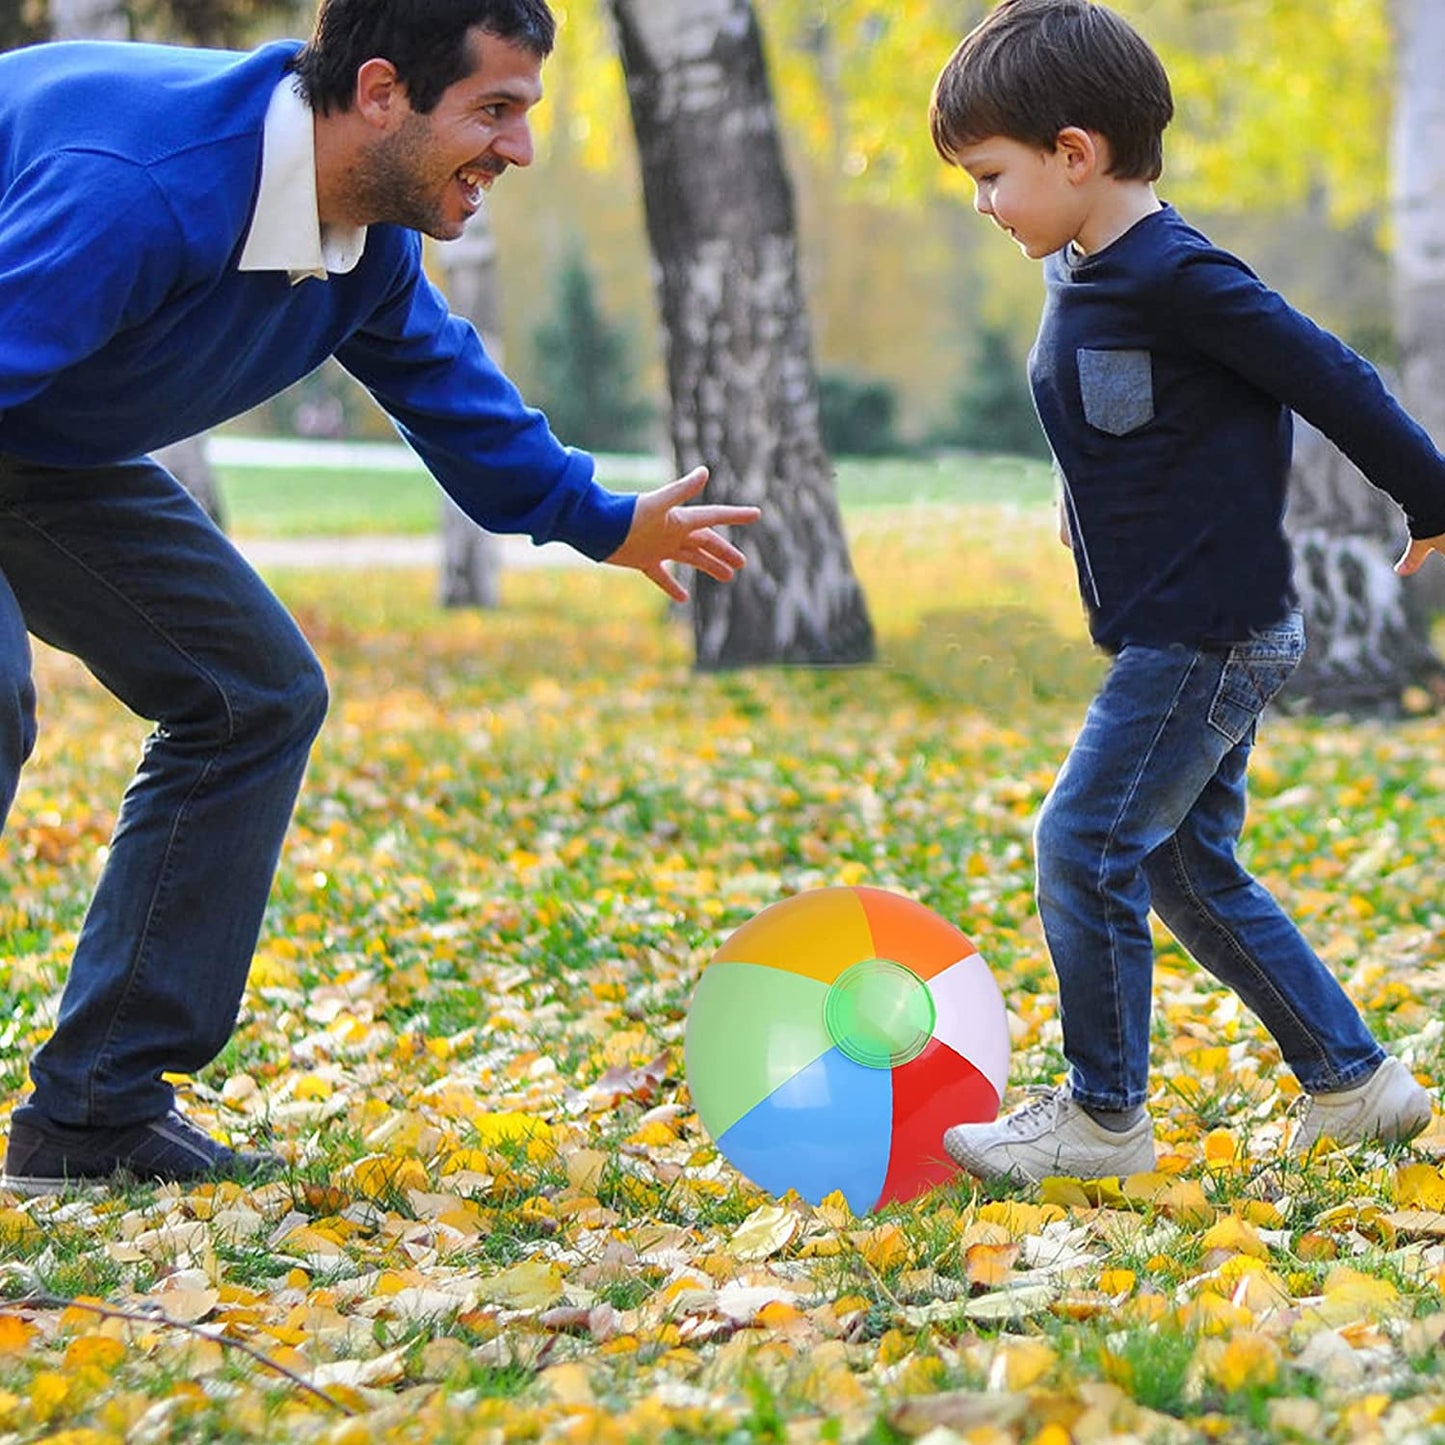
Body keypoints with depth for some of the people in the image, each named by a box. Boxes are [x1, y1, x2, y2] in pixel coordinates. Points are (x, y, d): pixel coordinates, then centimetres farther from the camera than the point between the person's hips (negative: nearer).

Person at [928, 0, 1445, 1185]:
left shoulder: (1175, 277, -20)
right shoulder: (1082, 276, 8)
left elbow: (1329, 379, -15)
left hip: (1209, 638, -10)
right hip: (1175, 634, 10)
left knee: (1087, 844, -8)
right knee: (1189, 872, 14)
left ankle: (1102, 1118, 5)